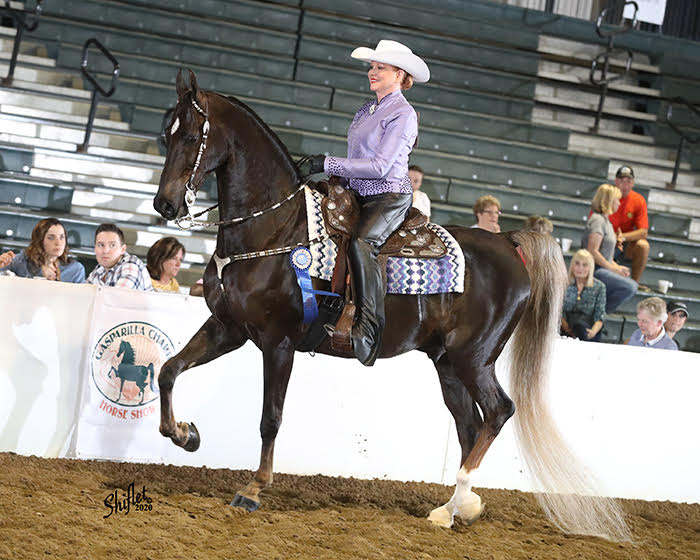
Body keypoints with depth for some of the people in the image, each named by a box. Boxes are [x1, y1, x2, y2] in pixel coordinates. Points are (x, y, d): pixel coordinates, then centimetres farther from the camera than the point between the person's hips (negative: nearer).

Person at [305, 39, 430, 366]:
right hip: (360, 194, 9)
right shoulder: (367, 110, 17)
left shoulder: (403, 115, -9)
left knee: (360, 243, -35)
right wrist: (335, 179, 5)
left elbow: (380, 166, -18)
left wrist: (329, 164, -19)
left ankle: (369, 328, -35)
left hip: (390, 196, -9)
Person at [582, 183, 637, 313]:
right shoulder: (597, 220, -11)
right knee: (630, 287, -21)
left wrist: (618, 267, 8)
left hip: (601, 269, 10)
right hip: (595, 270, -10)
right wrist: (614, 269, -14)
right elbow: (593, 252, -20)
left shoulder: (606, 221, 20)